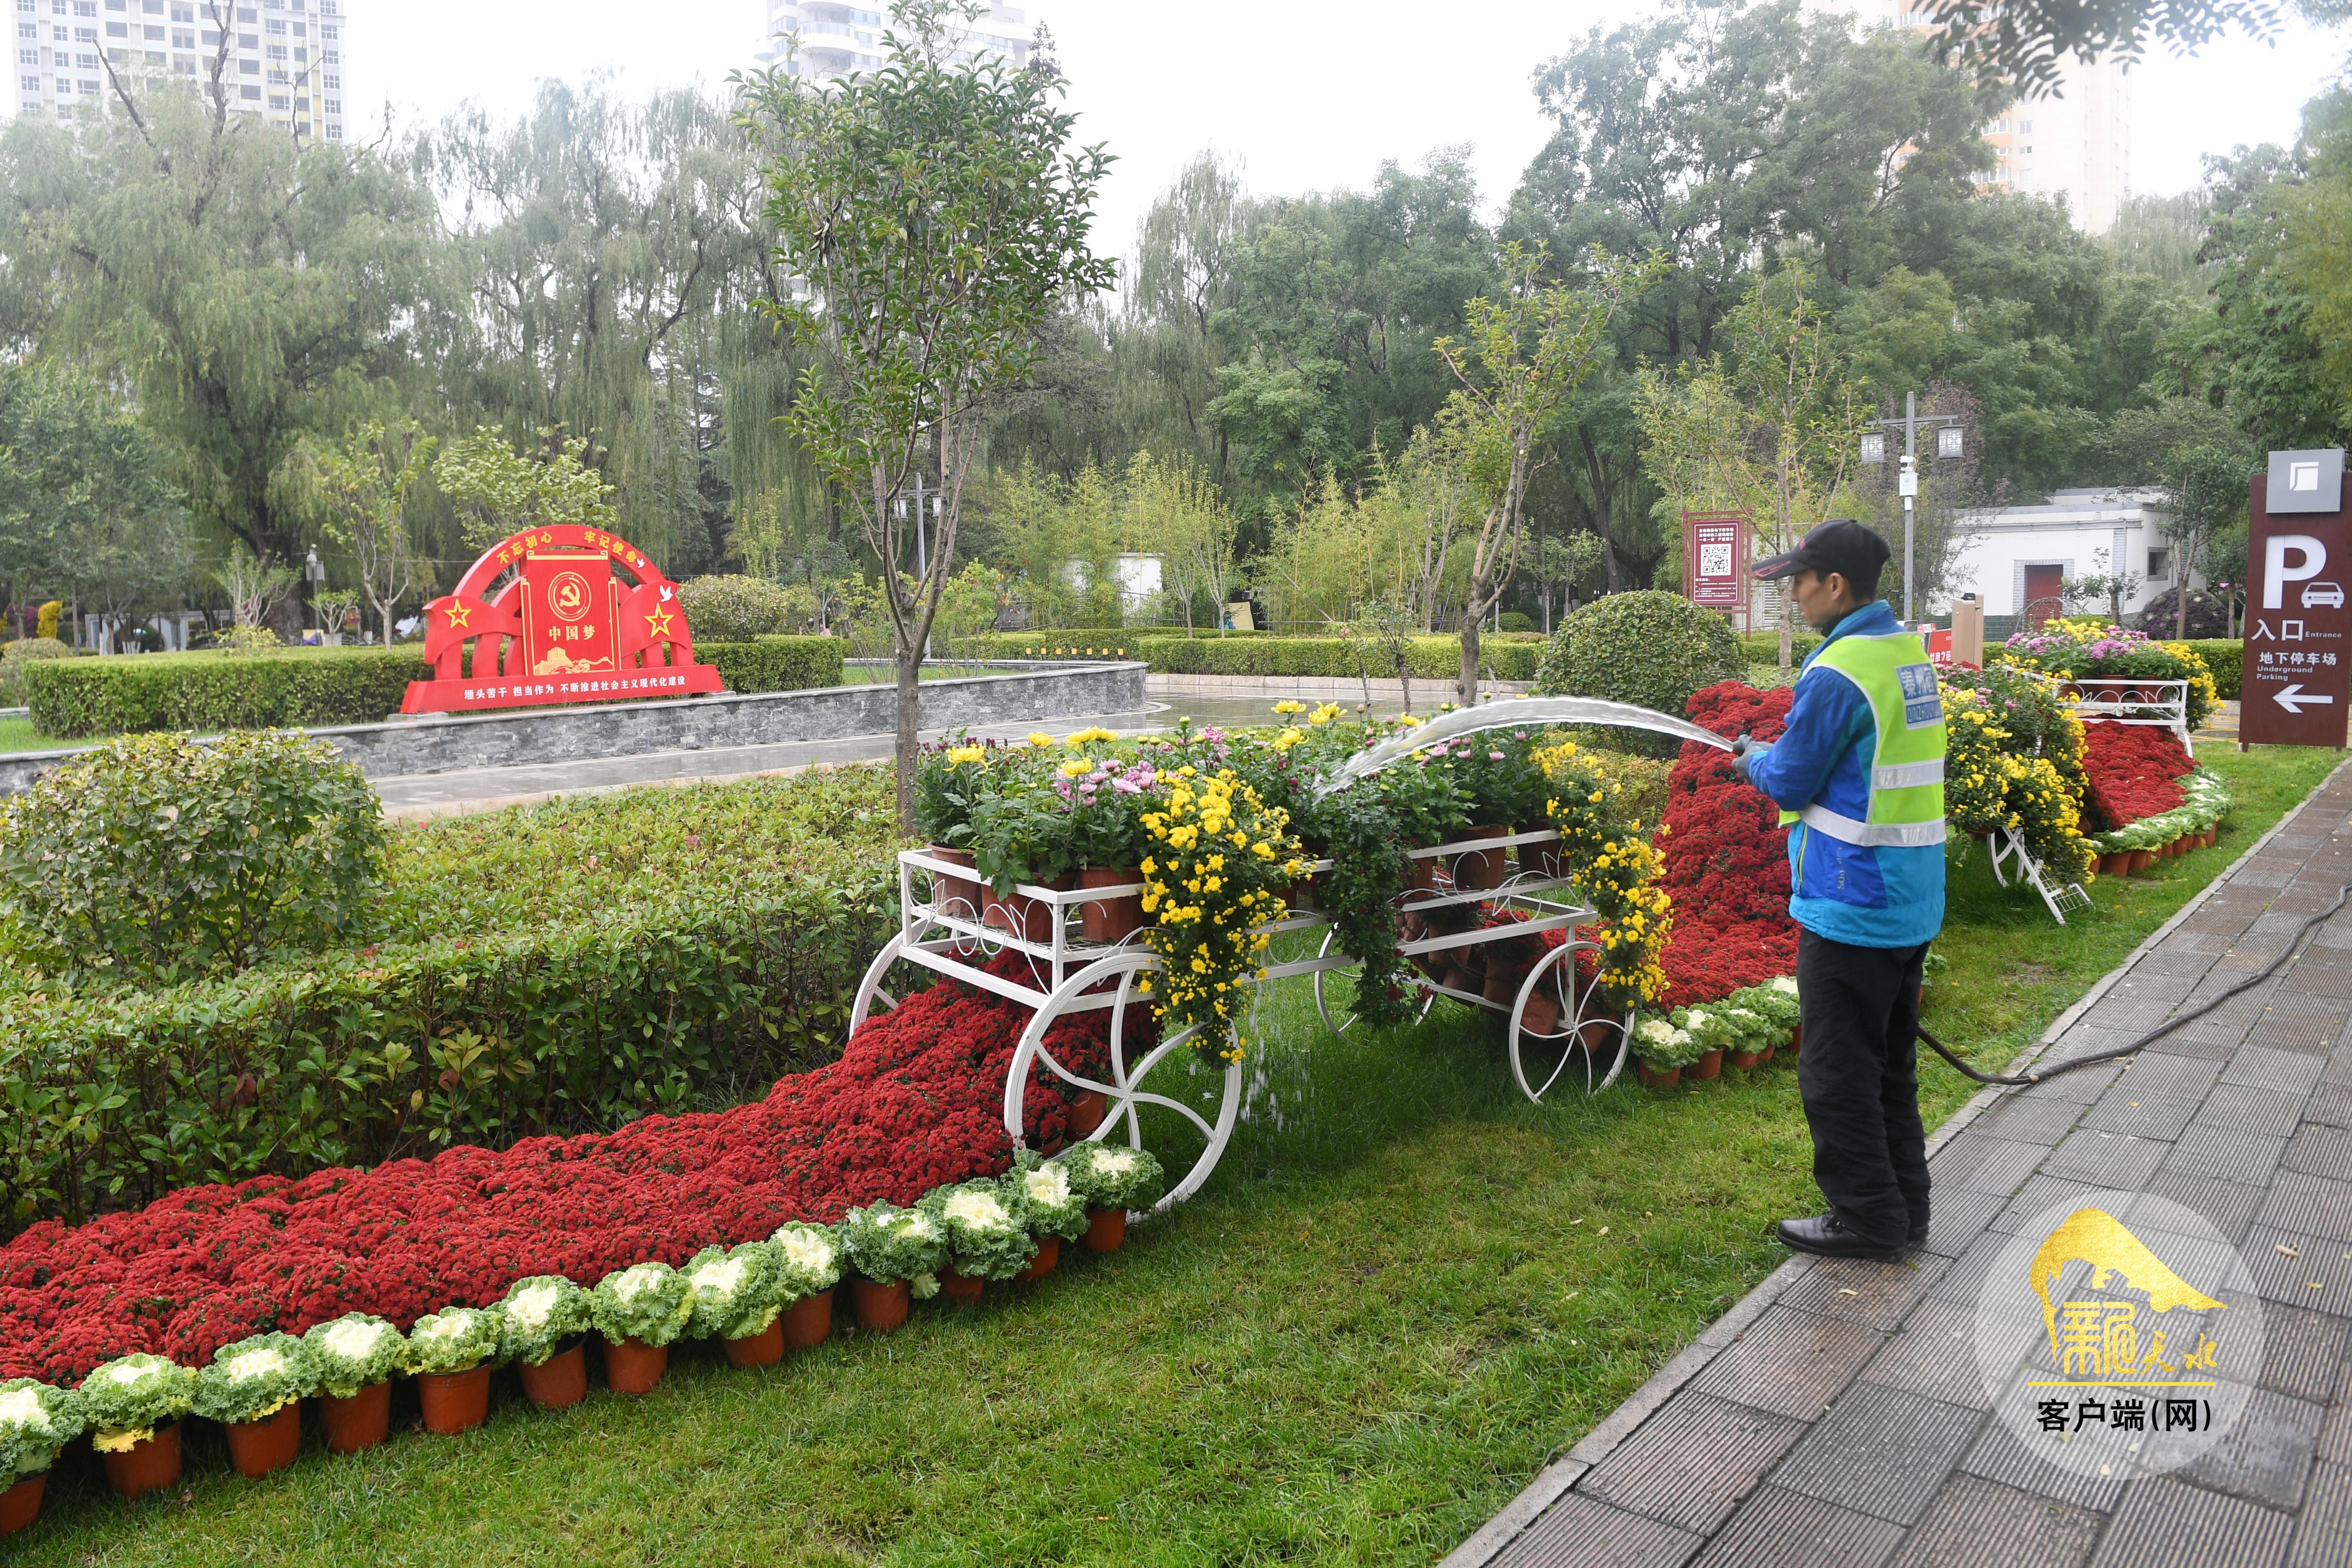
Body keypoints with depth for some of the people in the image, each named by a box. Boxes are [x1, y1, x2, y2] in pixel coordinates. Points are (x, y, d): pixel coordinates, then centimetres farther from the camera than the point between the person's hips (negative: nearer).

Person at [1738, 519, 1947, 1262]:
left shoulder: (1836, 675, -20)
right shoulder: (1911, 651, 8)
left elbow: (1791, 783, -12)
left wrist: (1755, 759, 7)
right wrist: (1778, 753, 12)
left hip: (1851, 905, -9)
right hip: (1913, 899, 9)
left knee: (1838, 1073, 4)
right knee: (1891, 1061, 20)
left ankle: (1866, 1217, 13)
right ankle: (1904, 1204, 30)